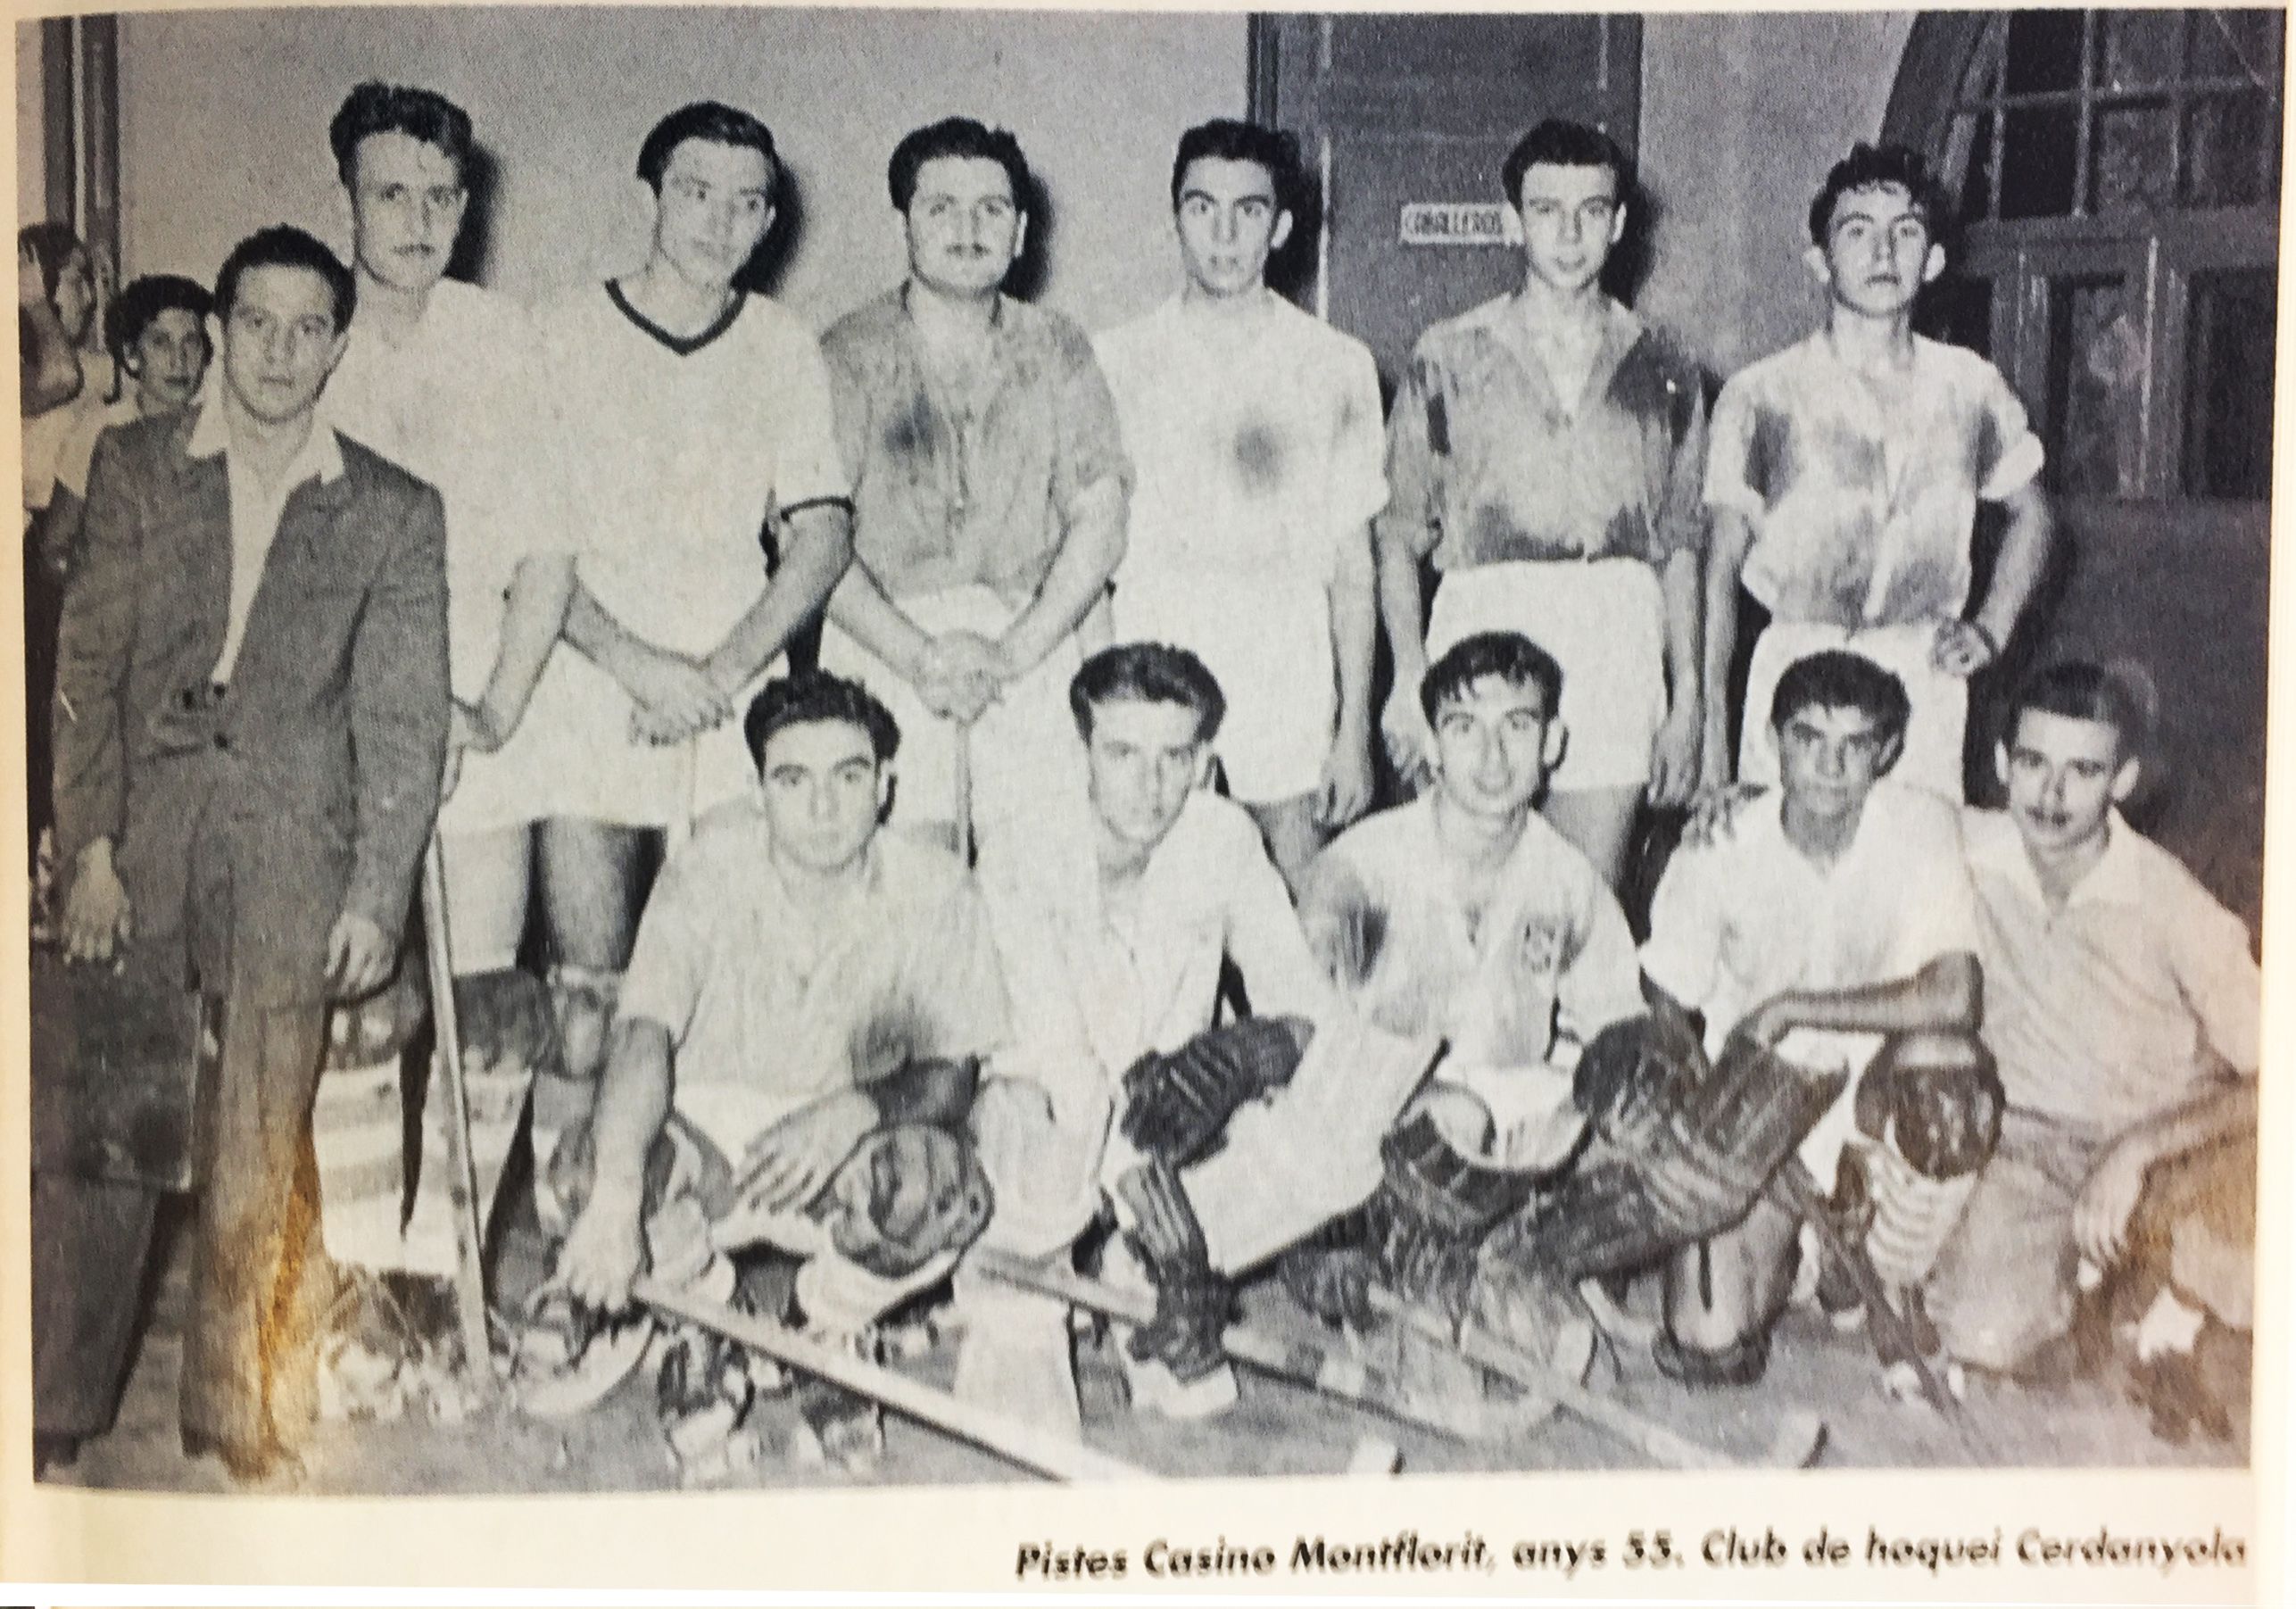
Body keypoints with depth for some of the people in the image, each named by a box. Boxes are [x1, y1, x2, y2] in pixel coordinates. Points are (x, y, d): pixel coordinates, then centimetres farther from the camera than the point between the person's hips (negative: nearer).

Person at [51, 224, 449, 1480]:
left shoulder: (396, 514, 6)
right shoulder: (135, 466, 10)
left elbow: (403, 722, 4)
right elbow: (89, 662, 7)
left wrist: (376, 897, -3)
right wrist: (88, 844, -2)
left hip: (292, 856, -1)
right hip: (147, 840, 1)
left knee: (254, 1164, -1)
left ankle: (232, 1422, 11)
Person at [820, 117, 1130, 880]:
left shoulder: (1057, 352, 13)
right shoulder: (849, 356, 6)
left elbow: (1100, 521, 6)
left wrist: (1014, 651, -8)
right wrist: (918, 656, -12)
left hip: (1038, 646, 2)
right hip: (884, 645, -1)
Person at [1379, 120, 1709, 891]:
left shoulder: (1663, 370, 12)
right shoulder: (1448, 356, 7)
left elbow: (1682, 548, 14)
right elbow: (1400, 536, 6)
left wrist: (1687, 702, 9)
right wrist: (1409, 679, -5)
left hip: (1617, 648, 1)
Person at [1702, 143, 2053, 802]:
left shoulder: (1972, 388, 8)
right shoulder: (1762, 395, -1)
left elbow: (2030, 512, 24)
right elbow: (1721, 568, -1)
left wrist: (1990, 630, 9)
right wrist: (1710, 730, -6)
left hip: (1926, 679, 2)